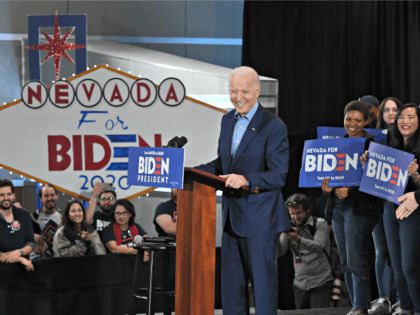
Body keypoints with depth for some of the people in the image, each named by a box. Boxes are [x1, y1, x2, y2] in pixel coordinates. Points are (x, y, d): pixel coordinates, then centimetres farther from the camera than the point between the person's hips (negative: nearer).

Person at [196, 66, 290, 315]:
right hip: (232, 216, 7)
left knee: (263, 282, -2)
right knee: (231, 283, 13)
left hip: (260, 218, -7)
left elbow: (279, 176, -18)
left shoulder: (274, 127, -13)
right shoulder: (228, 120, 10)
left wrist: (246, 180, -33)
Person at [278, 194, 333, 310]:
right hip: (300, 284, 4)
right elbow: (280, 252, -1)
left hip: (320, 283, -4)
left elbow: (318, 247, -18)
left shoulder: (320, 224, -2)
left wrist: (298, 239, -33)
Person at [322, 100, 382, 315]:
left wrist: (350, 191, -21)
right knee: (346, 262, 8)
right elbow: (327, 172, 15)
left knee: (356, 260, -12)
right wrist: (326, 187, -8)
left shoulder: (372, 144, -5)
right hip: (338, 208, 7)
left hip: (360, 207, -6)